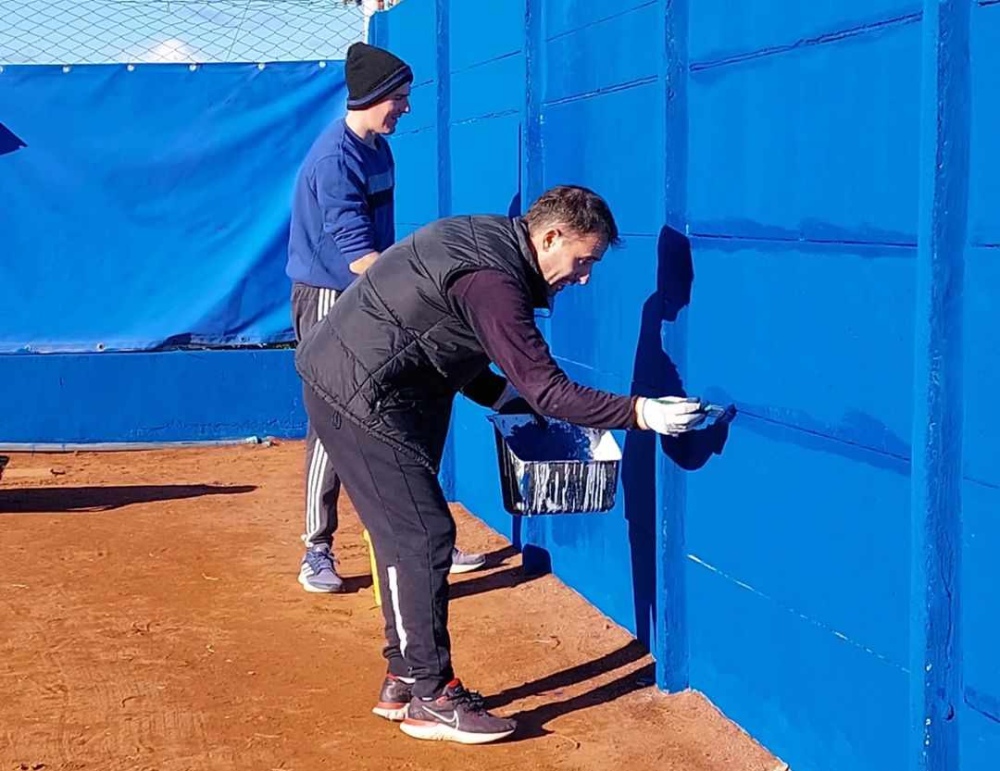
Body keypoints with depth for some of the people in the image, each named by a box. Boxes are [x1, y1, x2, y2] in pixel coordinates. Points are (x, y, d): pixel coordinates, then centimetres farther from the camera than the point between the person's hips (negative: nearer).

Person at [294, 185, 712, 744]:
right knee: (424, 536, -8)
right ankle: (431, 699, -1)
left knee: (407, 535, 14)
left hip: (349, 383, 11)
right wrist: (641, 413, -24)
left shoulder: (485, 239, 9)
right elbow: (548, 390, -25)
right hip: (361, 398, -11)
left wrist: (504, 395, 11)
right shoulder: (492, 282, -23)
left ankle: (404, 682, 22)